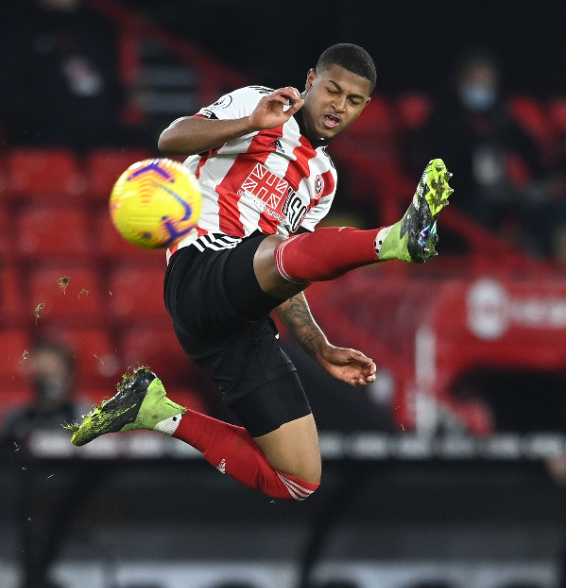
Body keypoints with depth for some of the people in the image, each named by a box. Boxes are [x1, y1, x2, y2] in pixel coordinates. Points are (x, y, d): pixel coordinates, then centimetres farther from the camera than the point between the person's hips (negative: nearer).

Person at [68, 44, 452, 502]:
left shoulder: (324, 179, 27)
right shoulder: (259, 104, 8)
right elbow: (171, 139, -7)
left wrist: (322, 350, 14)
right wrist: (252, 124, -20)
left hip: (246, 322, 7)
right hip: (199, 271, -7)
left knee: (299, 481, 0)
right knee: (288, 252, -41)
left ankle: (161, 414, 11)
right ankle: (397, 239, -67)